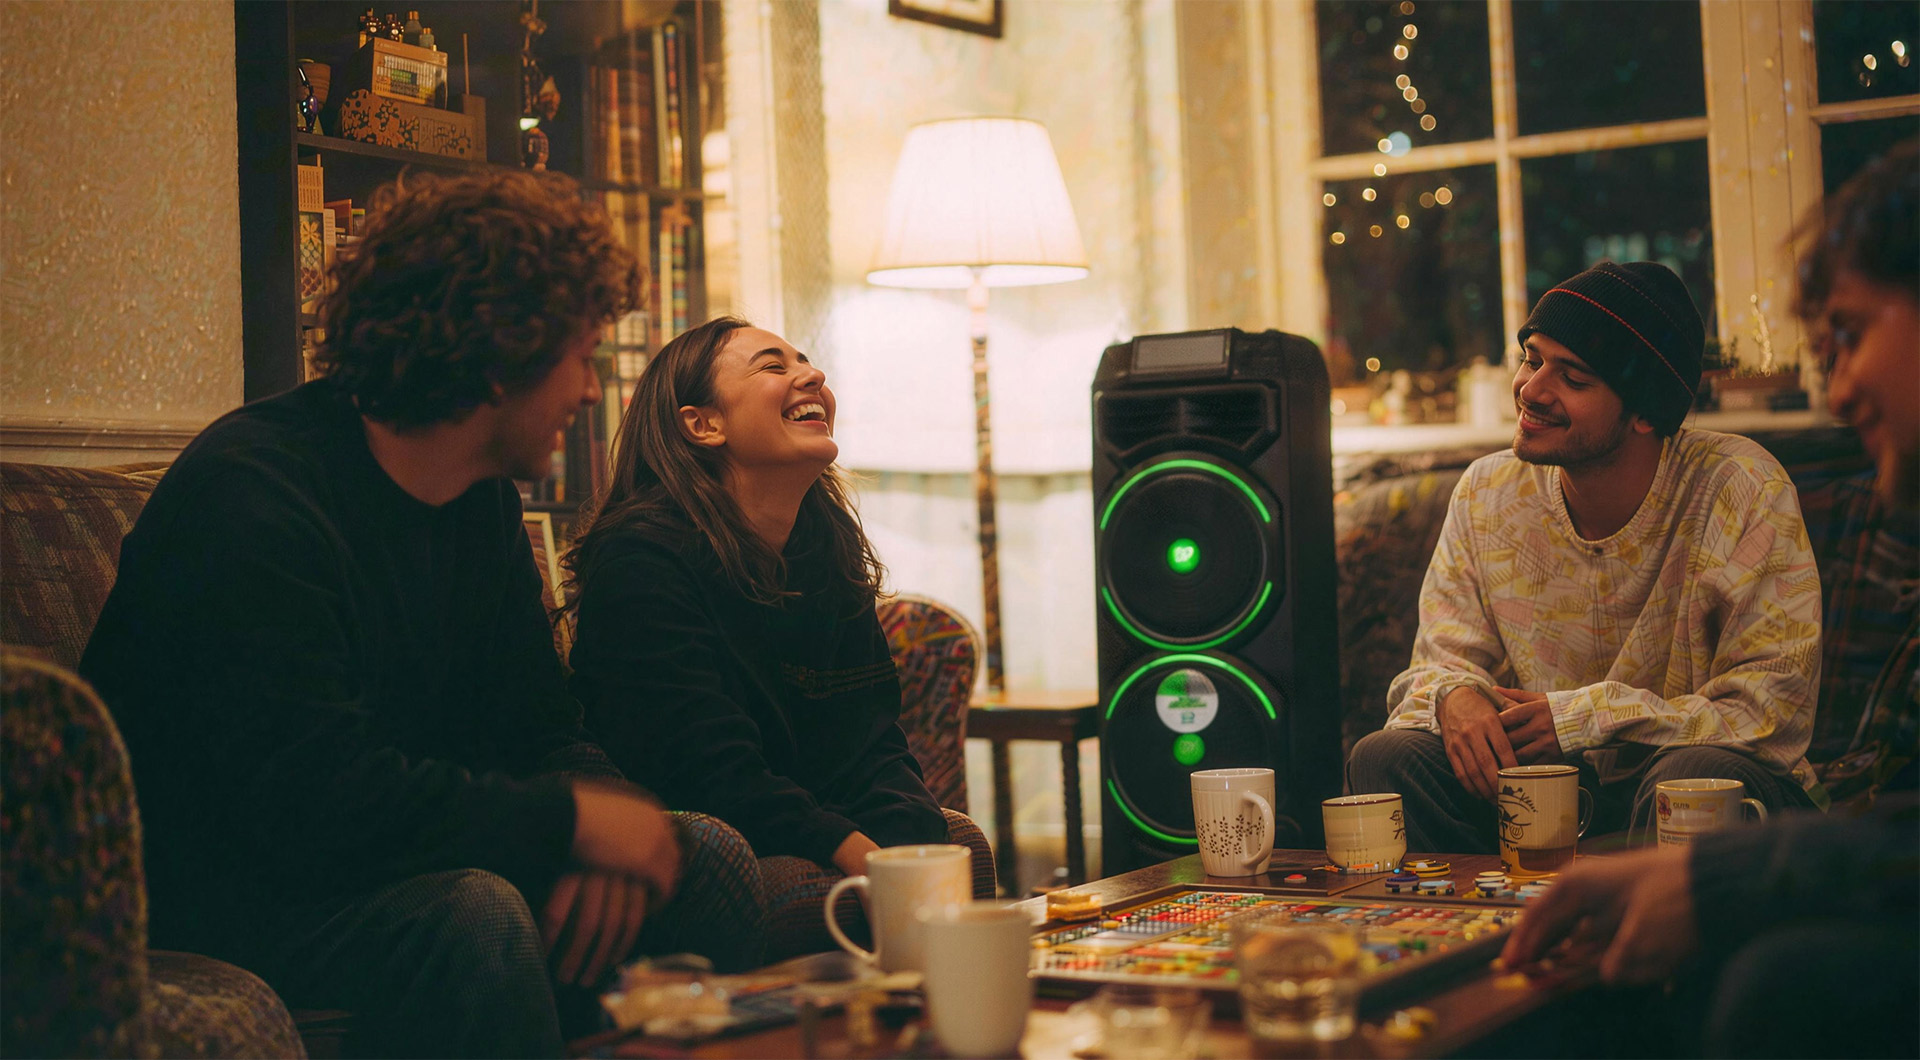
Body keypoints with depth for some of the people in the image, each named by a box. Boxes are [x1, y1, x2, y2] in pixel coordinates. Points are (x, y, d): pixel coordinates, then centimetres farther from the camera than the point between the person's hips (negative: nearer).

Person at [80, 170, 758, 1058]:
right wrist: (570, 819, -24)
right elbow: (315, 795, -31)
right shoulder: (250, 494, -22)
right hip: (204, 893, -8)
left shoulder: (484, 503, 7)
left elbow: (542, 734, 8)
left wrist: (604, 831, -15)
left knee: (701, 857, -5)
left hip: (383, 853, 8)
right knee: (472, 916, -35)